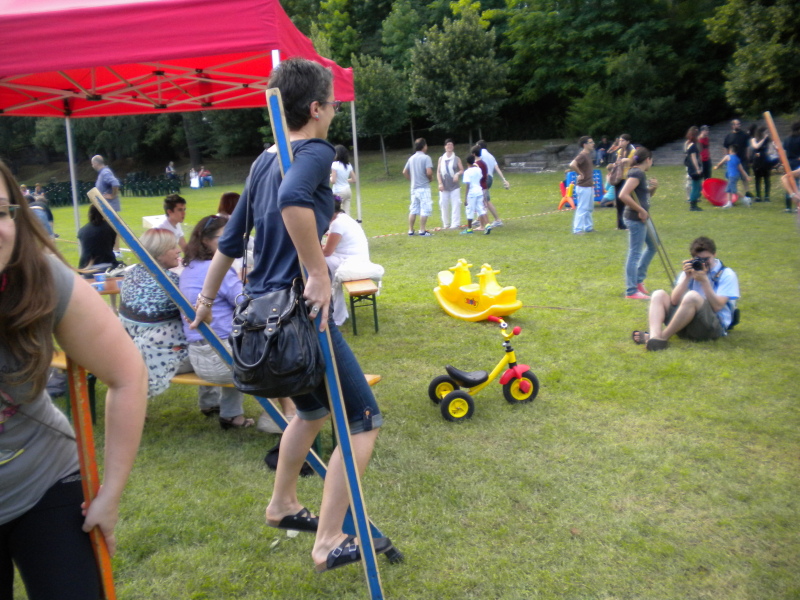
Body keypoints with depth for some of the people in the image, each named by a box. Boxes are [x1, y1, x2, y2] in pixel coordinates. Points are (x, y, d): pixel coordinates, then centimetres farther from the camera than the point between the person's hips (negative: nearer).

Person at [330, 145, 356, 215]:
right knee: (346, 213, 6)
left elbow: (333, 181, -16)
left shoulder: (335, 164, -12)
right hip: (348, 190, 6)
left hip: (338, 192, -6)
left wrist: (329, 177, 4)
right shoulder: (348, 165, 6)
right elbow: (354, 180, 9)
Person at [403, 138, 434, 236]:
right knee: (425, 210, -2)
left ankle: (410, 230, 14)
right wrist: (431, 178, -1)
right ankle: (422, 231, -2)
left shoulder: (411, 158, 10)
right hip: (424, 188, -7)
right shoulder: (426, 158, -10)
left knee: (413, 210, 12)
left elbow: (404, 172, 13)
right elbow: (429, 172, -21)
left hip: (414, 188, 7)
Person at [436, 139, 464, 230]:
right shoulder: (441, 159, 10)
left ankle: (455, 224, -5)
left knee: (455, 204, -8)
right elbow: (438, 172, 7)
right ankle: (446, 224, 12)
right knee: (444, 204, 2)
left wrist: (457, 174, -15)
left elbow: (462, 170, 6)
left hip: (454, 186, -2)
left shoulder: (456, 159, 6)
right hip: (444, 186, 2)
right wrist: (440, 183, -4)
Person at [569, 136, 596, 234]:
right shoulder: (582, 155, -18)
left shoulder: (588, 155, 12)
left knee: (589, 207, 18)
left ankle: (588, 227, 28)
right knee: (582, 208, -5)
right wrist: (580, 174, -22)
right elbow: (572, 165, -34)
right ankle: (577, 229, 0)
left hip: (589, 186, 10)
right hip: (583, 186, -10)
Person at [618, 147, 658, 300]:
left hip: (641, 219, 10)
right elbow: (623, 195, -28)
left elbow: (646, 196, 25)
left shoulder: (641, 174, 14)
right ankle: (631, 291, 0)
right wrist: (640, 210, -22)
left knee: (652, 247, 21)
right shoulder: (636, 173, -16)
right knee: (635, 253, -6)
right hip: (635, 219, -10)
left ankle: (638, 280, 30)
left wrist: (653, 188, 4)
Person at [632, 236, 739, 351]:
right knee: (658, 295, -8)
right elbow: (674, 301, 1)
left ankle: (663, 337, -31)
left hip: (714, 326, -5)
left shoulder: (727, 275, 2)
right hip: (687, 326, 5)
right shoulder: (691, 270, 15)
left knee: (692, 296, -32)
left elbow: (717, 306, -12)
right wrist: (687, 278, -9)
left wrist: (704, 280, -17)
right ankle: (654, 336, -35)